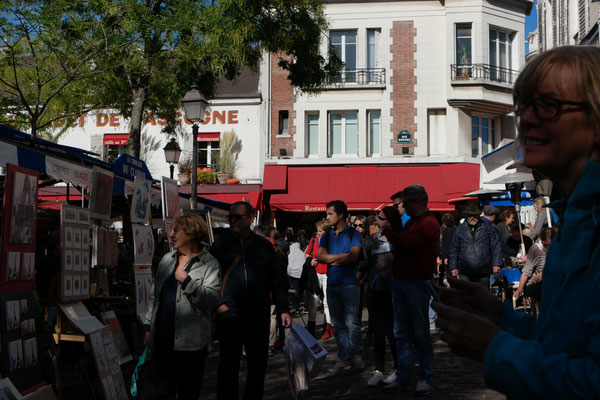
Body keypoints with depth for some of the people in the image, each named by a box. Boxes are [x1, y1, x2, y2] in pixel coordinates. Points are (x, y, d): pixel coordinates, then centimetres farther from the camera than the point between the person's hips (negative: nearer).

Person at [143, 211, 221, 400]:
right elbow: (154, 294, 17)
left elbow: (212, 299, -18)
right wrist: (148, 327, 14)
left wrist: (186, 280, -20)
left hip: (190, 342, -5)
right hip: (162, 340, 5)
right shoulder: (167, 260, 12)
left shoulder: (209, 264, -7)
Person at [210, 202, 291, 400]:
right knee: (229, 365, 2)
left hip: (259, 316, 2)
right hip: (229, 315, -2)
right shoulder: (221, 244, 2)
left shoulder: (264, 246, 7)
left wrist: (283, 309, 4)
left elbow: (277, 280, 10)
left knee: (258, 364, 10)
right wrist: (217, 304, -8)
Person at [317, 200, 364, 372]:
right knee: (338, 324, 6)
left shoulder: (353, 234, 1)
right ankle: (344, 358, 11)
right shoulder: (326, 236, 15)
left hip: (349, 282, -5)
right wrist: (342, 256, -7)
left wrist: (331, 260, -2)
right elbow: (320, 257, 1)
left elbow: (353, 258, -10)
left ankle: (356, 355, 5)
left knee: (352, 322, -7)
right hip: (332, 284, 5)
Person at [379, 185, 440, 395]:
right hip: (400, 282, 9)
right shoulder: (411, 222, 20)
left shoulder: (428, 223, -11)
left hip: (417, 284, -9)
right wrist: (389, 229, 8)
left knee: (421, 333, -1)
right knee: (401, 334, 9)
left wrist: (386, 229, -11)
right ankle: (402, 377, 14)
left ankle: (425, 378, 8)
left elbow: (405, 244, -20)